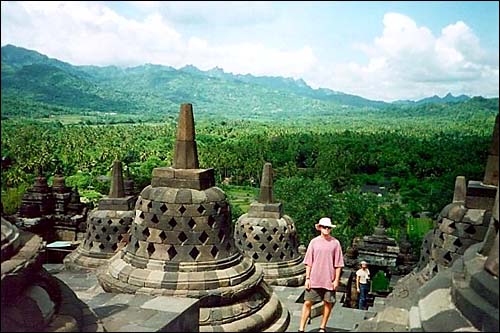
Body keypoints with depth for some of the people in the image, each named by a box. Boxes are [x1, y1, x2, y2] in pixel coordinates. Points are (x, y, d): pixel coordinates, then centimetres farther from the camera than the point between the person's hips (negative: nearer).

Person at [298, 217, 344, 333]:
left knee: (328, 303, 8)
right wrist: (307, 278, 0)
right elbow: (308, 262, 4)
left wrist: (336, 279, -2)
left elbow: (338, 264, 3)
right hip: (314, 279, 0)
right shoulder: (314, 242, 2)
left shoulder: (335, 243, 1)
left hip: (329, 280, 0)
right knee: (307, 302, -1)